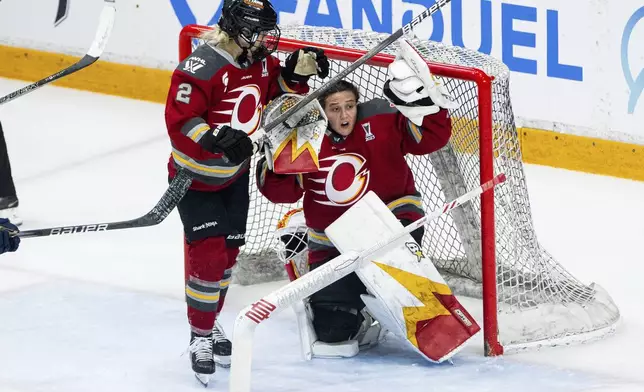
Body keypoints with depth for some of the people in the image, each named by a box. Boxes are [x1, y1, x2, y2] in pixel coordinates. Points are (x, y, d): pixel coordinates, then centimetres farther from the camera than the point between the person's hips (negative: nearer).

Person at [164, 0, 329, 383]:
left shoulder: (260, 62, -5)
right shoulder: (202, 68, -29)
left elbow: (278, 91, 11)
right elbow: (179, 121, -31)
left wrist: (297, 72, -9)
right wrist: (215, 139, -45)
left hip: (235, 175, 7)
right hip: (195, 178, -7)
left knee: (229, 253, 16)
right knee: (208, 256, -12)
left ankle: (210, 323, 35)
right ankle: (200, 337, 2)